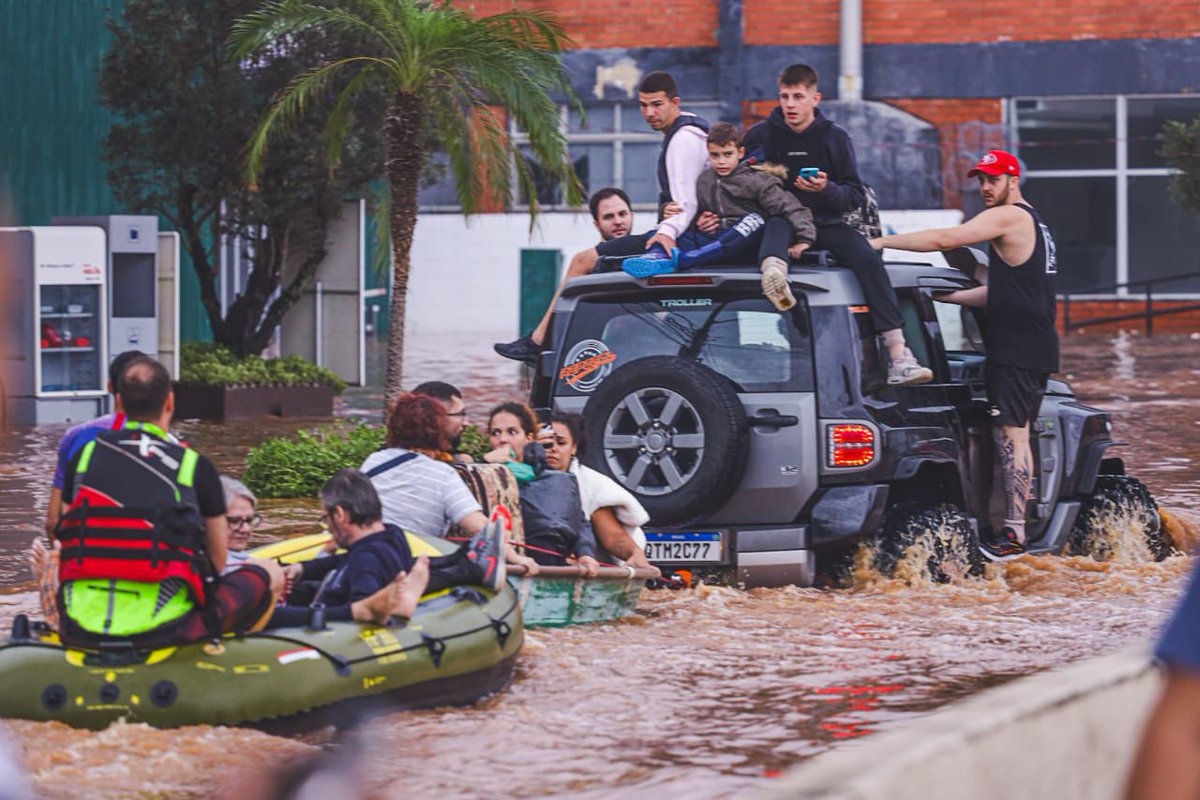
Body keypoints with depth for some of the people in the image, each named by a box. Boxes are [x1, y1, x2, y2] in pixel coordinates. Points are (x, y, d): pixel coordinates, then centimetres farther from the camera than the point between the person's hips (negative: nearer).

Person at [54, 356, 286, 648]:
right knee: (270, 572, 18)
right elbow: (217, 561, 12)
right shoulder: (195, 466, 3)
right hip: (162, 629, -3)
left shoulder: (84, 458, 10)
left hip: (81, 631, 3)